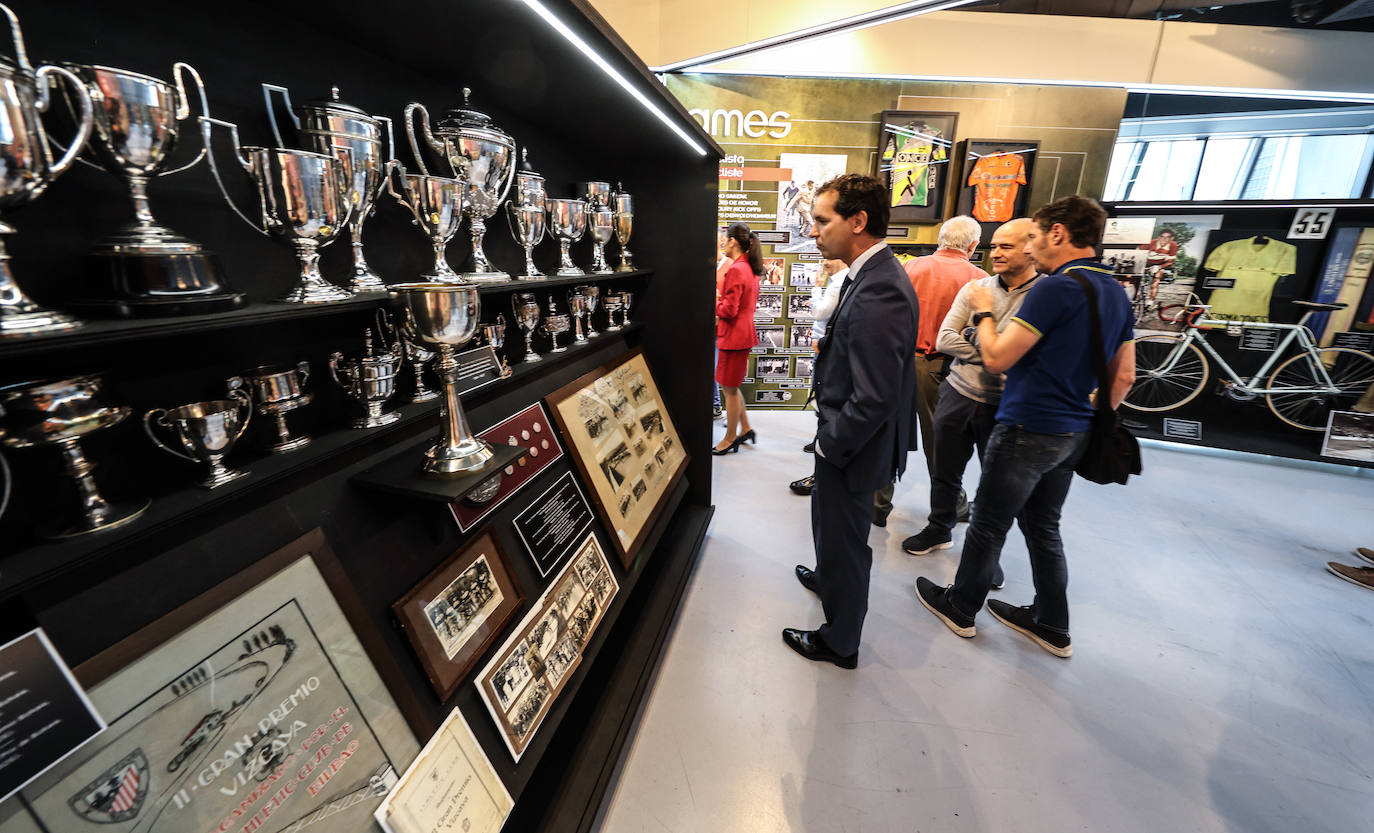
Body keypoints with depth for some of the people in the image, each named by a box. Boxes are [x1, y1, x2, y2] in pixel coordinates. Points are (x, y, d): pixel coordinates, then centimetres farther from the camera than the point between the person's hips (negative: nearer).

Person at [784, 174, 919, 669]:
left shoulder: (879, 292, -28)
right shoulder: (870, 276, 4)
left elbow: (875, 398, -31)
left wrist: (831, 445, -18)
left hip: (852, 447, -9)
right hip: (843, 436, 9)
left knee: (844, 540, 11)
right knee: (830, 525, 30)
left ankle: (840, 643, 35)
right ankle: (827, 578, 58)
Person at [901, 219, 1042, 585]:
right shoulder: (974, 288, 1)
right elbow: (945, 340, -6)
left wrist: (974, 337, -16)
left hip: (1004, 407, -3)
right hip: (959, 395, 3)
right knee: (945, 472, 16)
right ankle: (939, 530, 38)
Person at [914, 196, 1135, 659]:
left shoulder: (1057, 288, -18)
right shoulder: (1116, 293, 10)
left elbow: (997, 358, -18)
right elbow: (1124, 376, 14)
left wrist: (984, 312, -3)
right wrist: (1091, 419, 20)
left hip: (1027, 430, -8)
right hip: (1071, 434, 9)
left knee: (988, 524, 7)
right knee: (1043, 526, 19)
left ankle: (960, 607, 25)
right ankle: (1052, 625, 32)